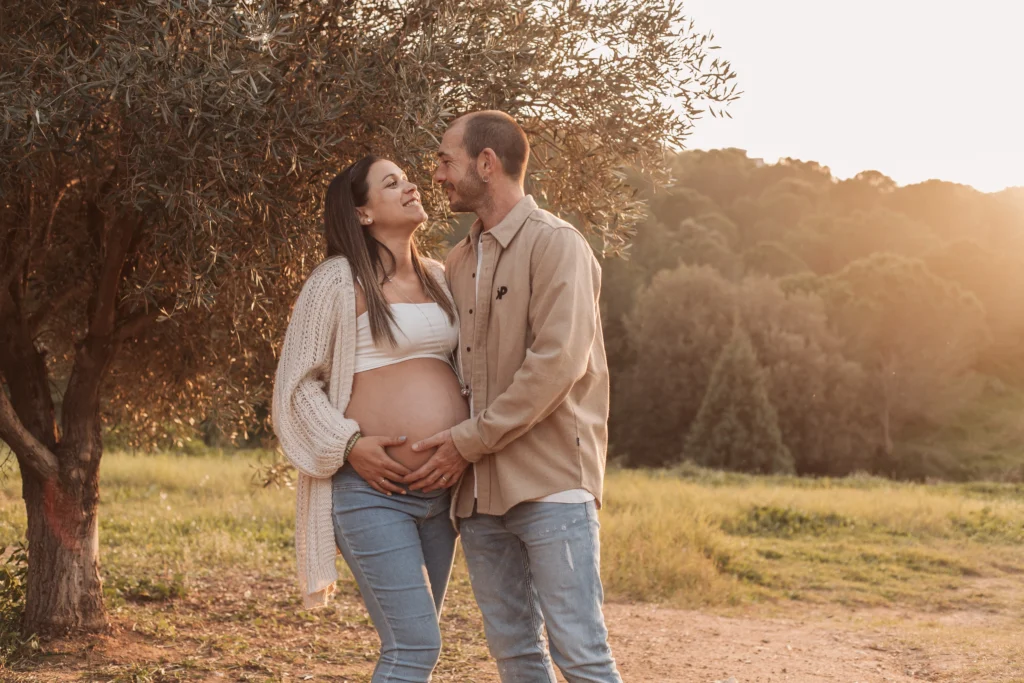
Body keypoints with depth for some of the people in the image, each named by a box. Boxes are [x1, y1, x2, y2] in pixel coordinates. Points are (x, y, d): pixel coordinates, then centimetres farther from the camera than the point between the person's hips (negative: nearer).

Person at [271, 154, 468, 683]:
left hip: (441, 492, 7)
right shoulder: (338, 280, -5)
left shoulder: (437, 278, 14)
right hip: (373, 488, -7)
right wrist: (349, 446, -16)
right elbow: (297, 384, -4)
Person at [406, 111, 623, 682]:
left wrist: (470, 441, -14)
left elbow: (556, 363, -16)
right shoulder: (459, 261, 17)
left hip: (550, 484, -7)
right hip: (478, 489, 7)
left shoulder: (556, 244, -6)